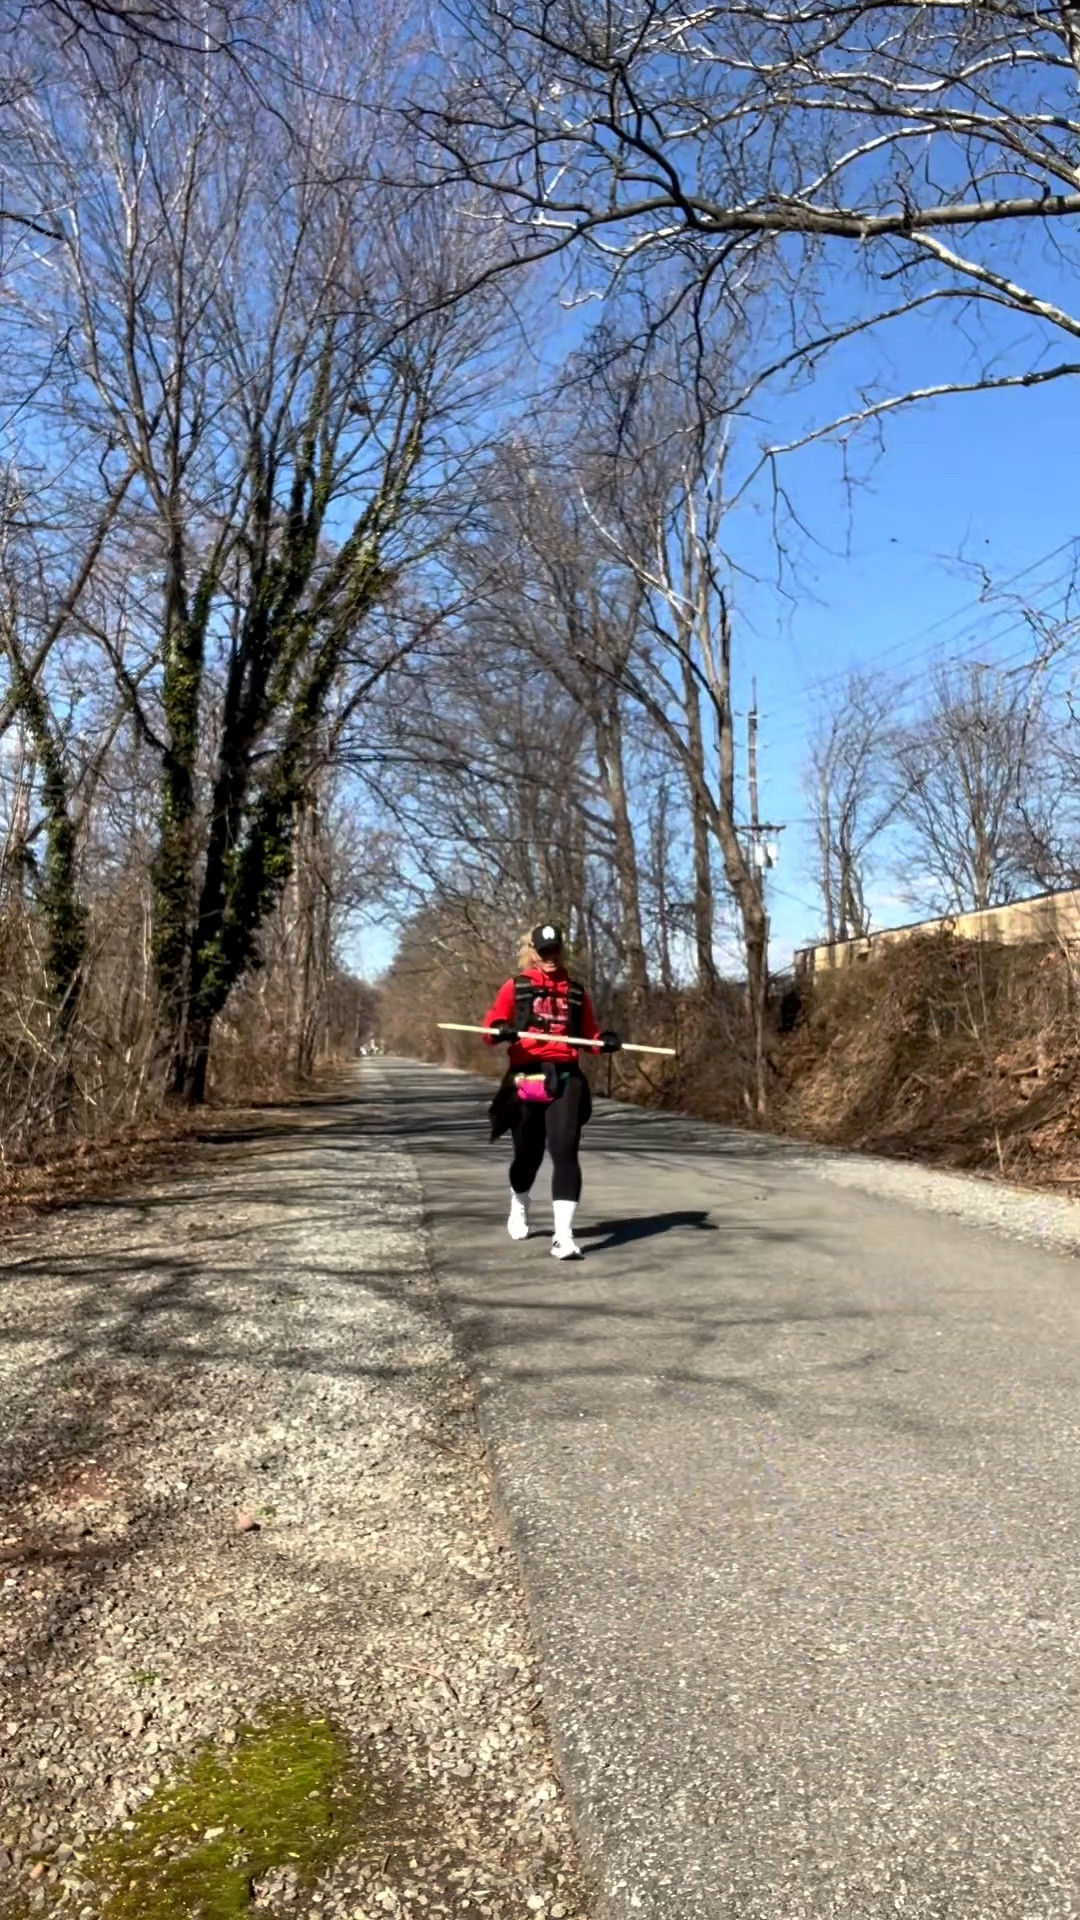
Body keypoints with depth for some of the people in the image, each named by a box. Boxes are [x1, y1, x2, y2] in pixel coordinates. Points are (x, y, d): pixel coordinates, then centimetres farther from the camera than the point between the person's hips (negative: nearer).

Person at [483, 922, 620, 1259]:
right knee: (528, 1153, 12)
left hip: (566, 1079, 1)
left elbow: (588, 1034, 18)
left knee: (565, 1151, -14)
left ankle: (563, 1235, -16)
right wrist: (501, 1031, -22)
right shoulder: (515, 987, 7)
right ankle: (519, 1206, 44)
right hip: (526, 1079, -1)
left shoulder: (576, 991, 15)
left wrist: (605, 1040, -3)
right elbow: (491, 1026, 0)